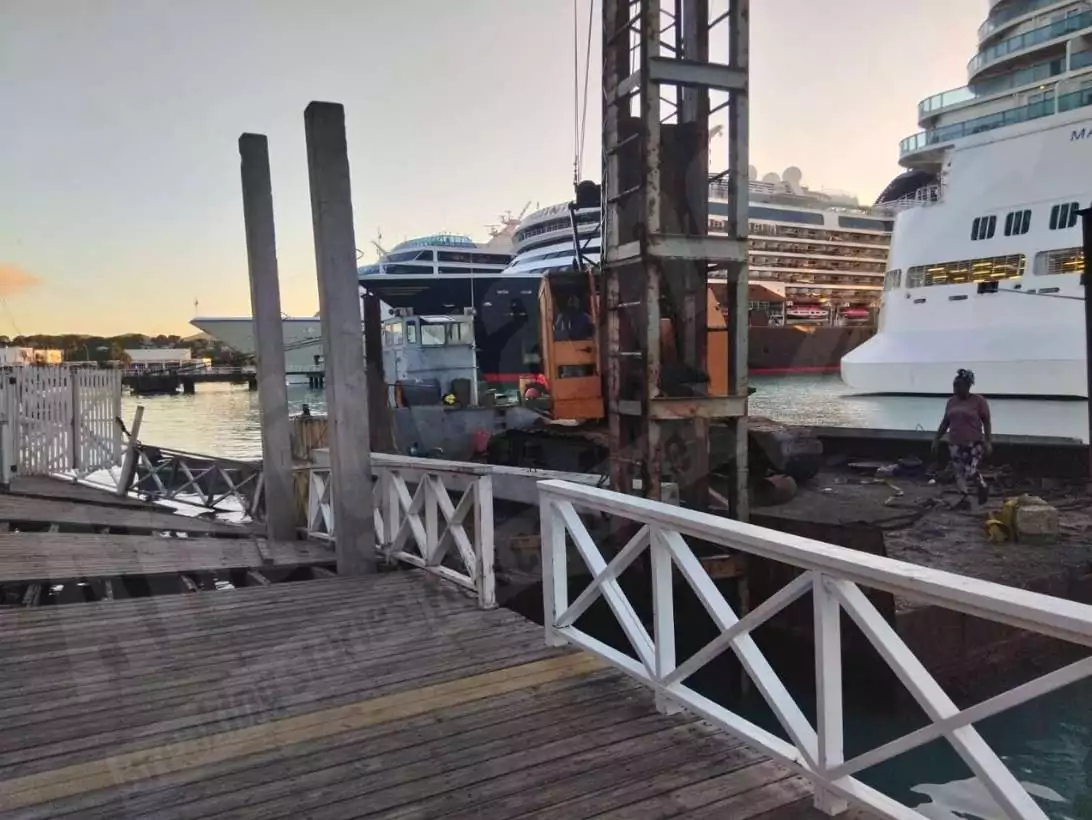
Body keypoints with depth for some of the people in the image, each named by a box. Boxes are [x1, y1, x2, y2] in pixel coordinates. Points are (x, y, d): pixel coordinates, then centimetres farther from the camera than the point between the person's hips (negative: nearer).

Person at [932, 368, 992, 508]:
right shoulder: (951, 401, 7)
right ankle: (964, 498, 17)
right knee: (960, 473, 7)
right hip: (955, 444, 5)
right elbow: (945, 422, 13)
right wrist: (937, 439, 10)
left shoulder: (979, 401, -7)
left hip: (974, 444, -5)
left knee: (970, 472, -9)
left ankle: (983, 487, 19)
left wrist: (988, 442, -12)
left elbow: (986, 423, -6)